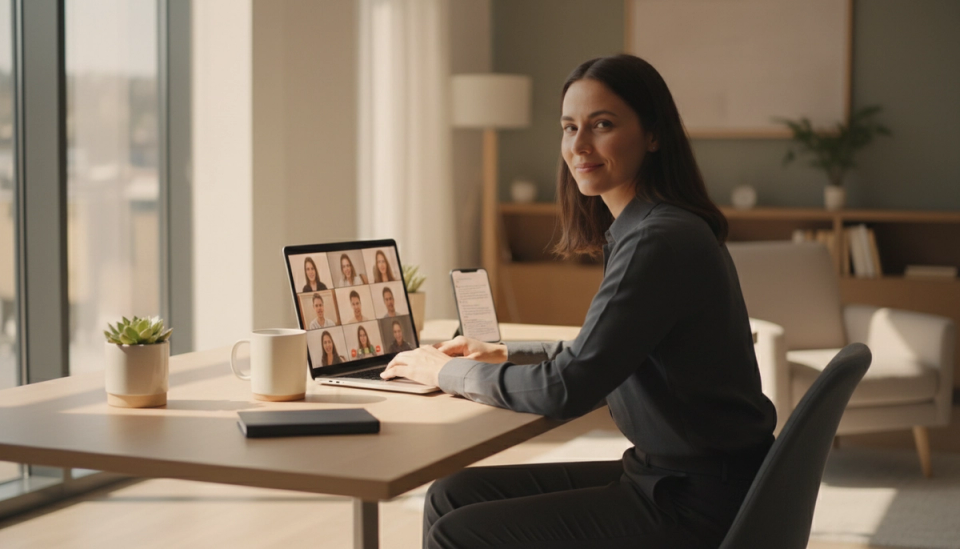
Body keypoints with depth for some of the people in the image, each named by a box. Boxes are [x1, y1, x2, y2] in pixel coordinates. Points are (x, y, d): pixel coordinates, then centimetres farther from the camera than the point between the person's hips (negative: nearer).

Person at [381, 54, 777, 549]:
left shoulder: (661, 242, -22)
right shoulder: (637, 229, 10)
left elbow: (566, 389, -20)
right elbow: (597, 358, 23)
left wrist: (447, 371, -7)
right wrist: (503, 355, 14)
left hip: (694, 508, -9)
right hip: (665, 475, 9)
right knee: (451, 496, 8)